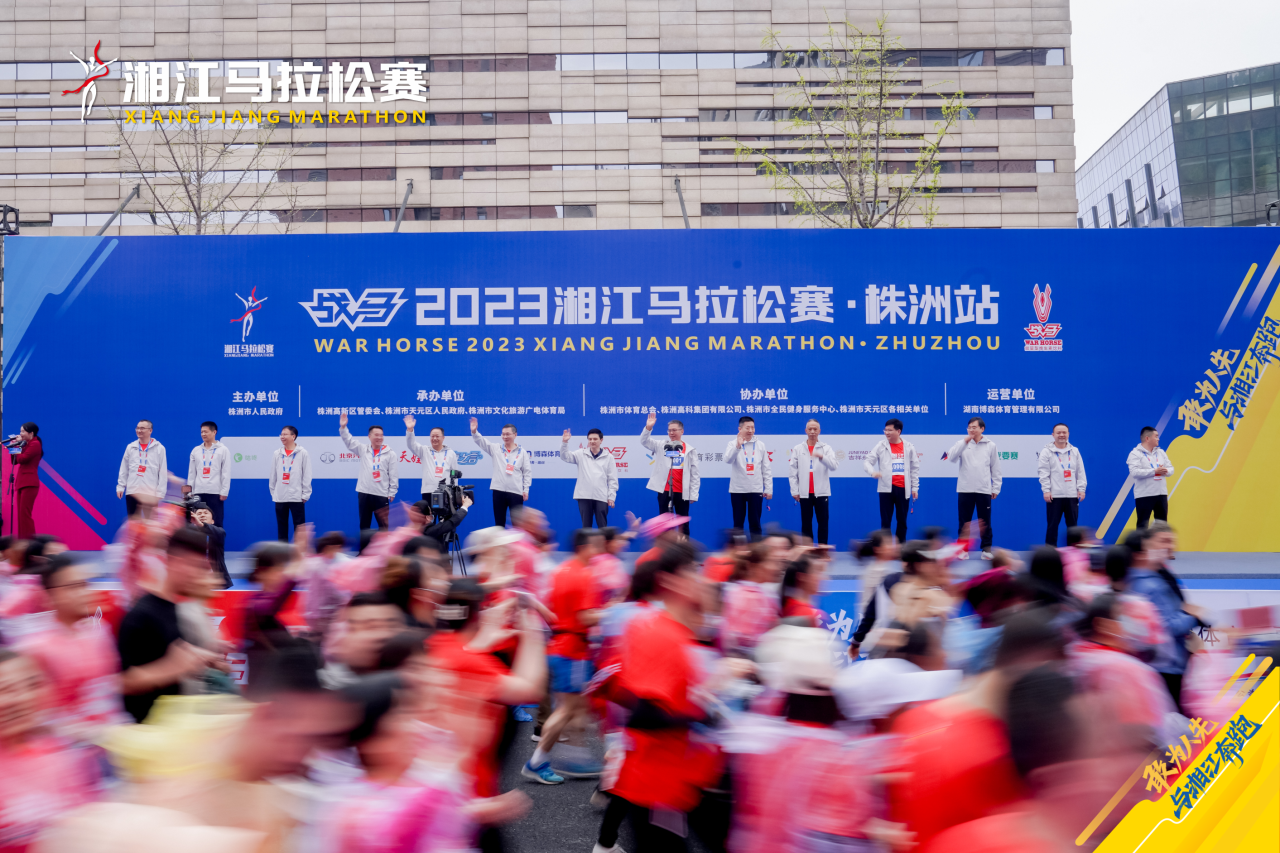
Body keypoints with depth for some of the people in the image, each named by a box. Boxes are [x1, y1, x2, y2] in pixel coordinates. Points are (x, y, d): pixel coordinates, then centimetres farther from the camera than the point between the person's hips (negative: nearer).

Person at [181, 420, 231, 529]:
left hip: (215, 492, -4)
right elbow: (191, 472, 14)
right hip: (198, 492, 4)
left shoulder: (223, 450, 2)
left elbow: (226, 473, -1)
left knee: (216, 523, -3)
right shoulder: (196, 450, 13)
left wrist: (224, 492, -7)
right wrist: (189, 490, 9)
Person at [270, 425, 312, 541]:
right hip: (279, 497, 3)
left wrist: (305, 494, -5)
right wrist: (273, 492, 10)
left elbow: (307, 475, -3)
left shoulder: (303, 453, -4)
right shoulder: (276, 453, 6)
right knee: (281, 528, 10)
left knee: (299, 528, 0)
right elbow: (273, 475, 11)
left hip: (297, 497, -3)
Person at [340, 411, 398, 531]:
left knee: (384, 525, -1)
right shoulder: (363, 449, 8)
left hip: (381, 495, -2)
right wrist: (343, 427, -11)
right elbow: (349, 442, 4)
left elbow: (393, 475, 1)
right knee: (364, 525, 10)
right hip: (364, 493, 2)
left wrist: (392, 493, -2)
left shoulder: (390, 454, 2)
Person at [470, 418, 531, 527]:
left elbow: (527, 472, 4)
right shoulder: (495, 448, 6)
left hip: (516, 492, -1)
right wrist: (474, 431, -26)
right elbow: (481, 442, -6)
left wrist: (526, 489, -2)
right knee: (499, 522, 9)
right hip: (499, 490, 2)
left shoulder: (522, 452, 4)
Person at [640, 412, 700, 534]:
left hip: (682, 492, 0)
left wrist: (694, 494, -2)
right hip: (664, 491, 1)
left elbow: (695, 474, 4)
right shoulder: (661, 446, 7)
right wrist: (648, 427, -25)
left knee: (683, 523, 6)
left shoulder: (689, 450, 5)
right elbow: (644, 441, -6)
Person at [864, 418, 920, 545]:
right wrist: (872, 472, -24)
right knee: (885, 521, 1)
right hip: (886, 488, -1)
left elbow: (915, 468, 10)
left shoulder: (909, 447, 6)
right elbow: (867, 462, -2)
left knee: (902, 521, 7)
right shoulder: (881, 445, 1)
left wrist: (915, 487, 6)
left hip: (903, 489, 1)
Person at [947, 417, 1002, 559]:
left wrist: (996, 488, 4)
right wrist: (964, 442, -17)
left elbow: (995, 468, 8)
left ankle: (986, 549, 12)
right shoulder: (962, 443, 5)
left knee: (985, 522, 5)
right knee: (964, 522, 5)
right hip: (965, 489, 0)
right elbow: (951, 458, -12)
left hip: (984, 490, 0)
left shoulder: (990, 445, 5)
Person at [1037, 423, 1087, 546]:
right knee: (1052, 525, 1)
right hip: (1054, 495, -3)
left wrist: (1081, 489, 1)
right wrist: (1046, 490, -13)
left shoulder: (1075, 451, 10)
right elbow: (1044, 473, -6)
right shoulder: (1047, 452, -1)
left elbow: (1080, 472, 9)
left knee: (1072, 525, 8)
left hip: (1072, 495, 3)